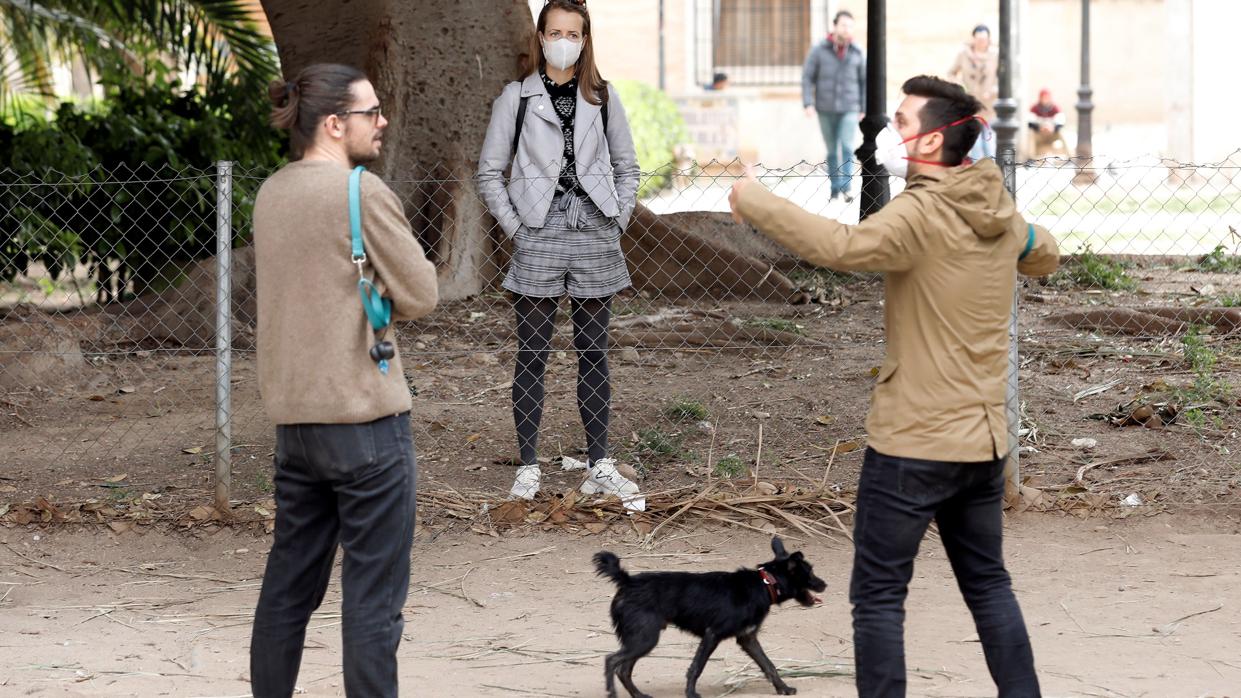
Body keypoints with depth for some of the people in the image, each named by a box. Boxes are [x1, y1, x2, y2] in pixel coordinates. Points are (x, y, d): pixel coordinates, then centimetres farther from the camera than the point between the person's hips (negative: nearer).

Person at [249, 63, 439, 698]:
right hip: (366, 414, -7)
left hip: (293, 417, 8)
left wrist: (361, 302, 7)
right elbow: (421, 297, -11)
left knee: (289, 584, 15)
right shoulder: (362, 192, -13)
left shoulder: (271, 193, 10)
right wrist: (380, 300, 6)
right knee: (373, 592, -2)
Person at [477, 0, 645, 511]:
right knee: (532, 356, 1)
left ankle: (599, 467, 13)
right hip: (539, 240, -2)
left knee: (594, 354, 7)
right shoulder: (516, 97, 2)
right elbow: (489, 172, 3)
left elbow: (627, 168, 15)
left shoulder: (603, 98, 8)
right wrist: (515, 226, -4)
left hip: (595, 239, 2)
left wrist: (617, 222, 4)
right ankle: (528, 467, 5)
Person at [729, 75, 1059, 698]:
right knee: (987, 584, 19)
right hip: (983, 439, 7)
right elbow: (1045, 256, 27)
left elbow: (842, 247, -35)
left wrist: (752, 200, -26)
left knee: (878, 595, 1)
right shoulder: (1001, 215, 6)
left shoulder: (919, 215, -18)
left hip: (913, 443, -7)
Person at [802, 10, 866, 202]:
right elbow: (807, 77, 1)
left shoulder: (857, 53, 4)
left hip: (849, 110, 0)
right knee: (832, 151, 7)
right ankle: (835, 188, 14)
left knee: (847, 148, -14)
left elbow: (864, 81, 10)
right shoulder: (819, 50, 0)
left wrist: (864, 108, 7)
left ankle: (846, 188, -15)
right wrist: (808, 104, -8)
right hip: (826, 110, 0)